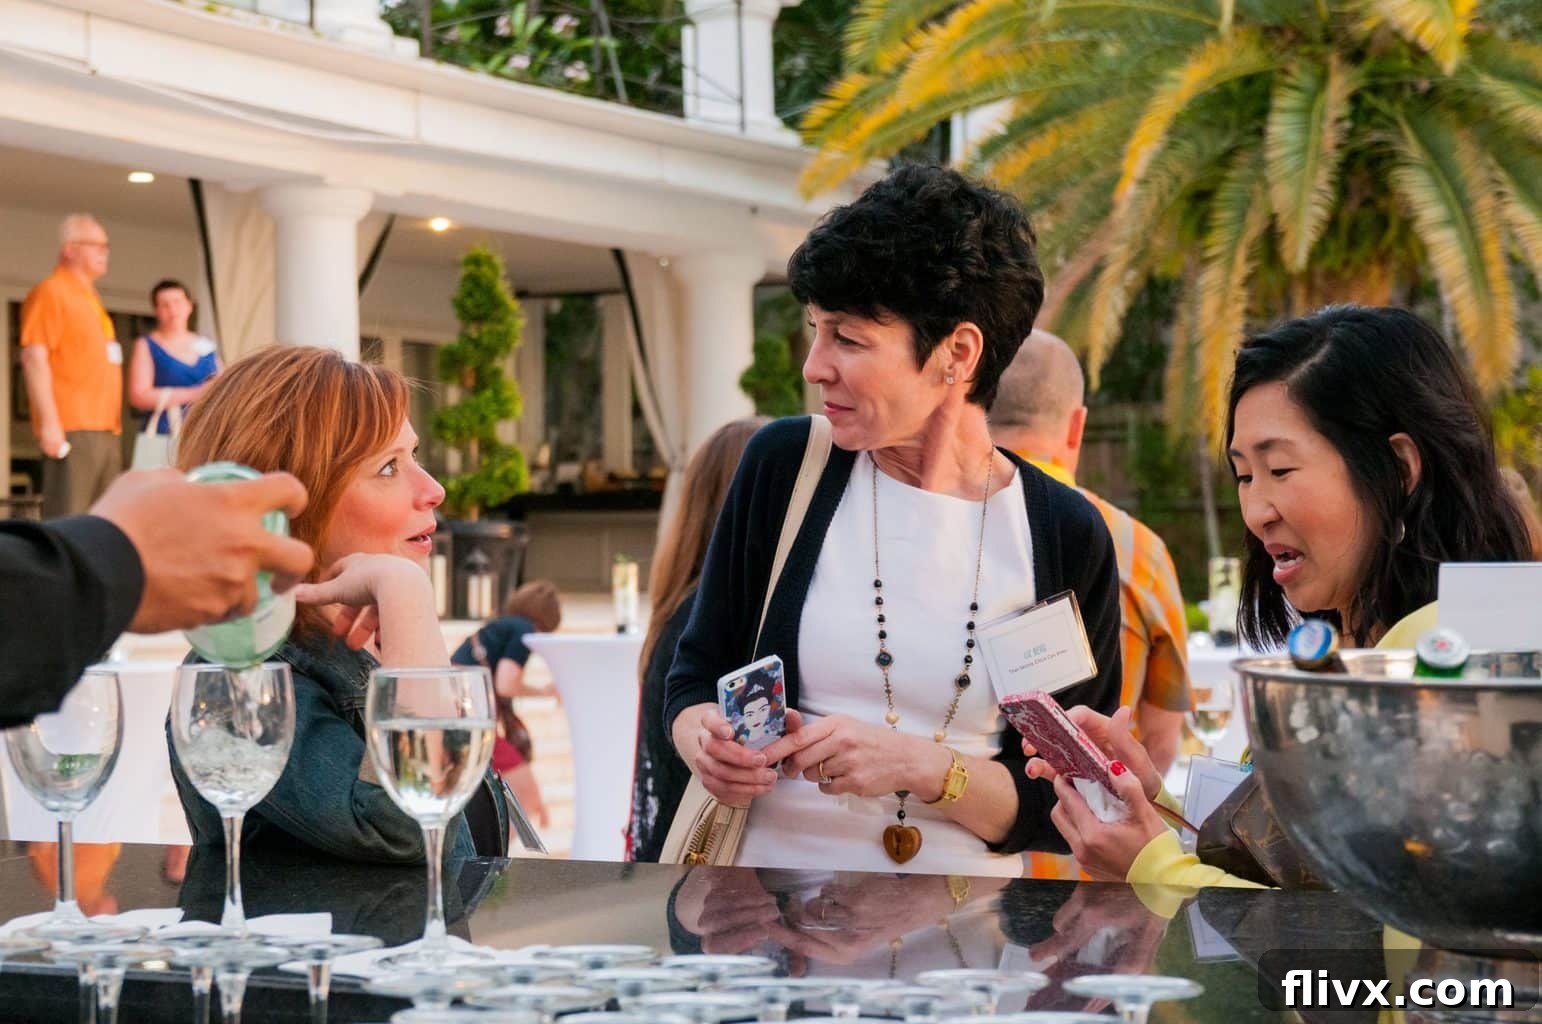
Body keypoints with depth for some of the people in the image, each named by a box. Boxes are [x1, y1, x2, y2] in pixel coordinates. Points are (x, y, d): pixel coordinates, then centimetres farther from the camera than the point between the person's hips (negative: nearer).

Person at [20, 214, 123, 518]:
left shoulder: (89, 298, 22)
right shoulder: (51, 292, -5)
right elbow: (34, 358, -14)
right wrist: (49, 422, -21)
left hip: (105, 431, 9)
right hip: (71, 431, -9)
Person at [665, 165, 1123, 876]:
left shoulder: (1068, 537, -1)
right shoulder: (784, 464, 2)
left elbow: (1066, 805, 0)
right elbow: (697, 674, 12)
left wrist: (922, 768, -15)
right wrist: (705, 741, -9)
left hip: (964, 923, -1)